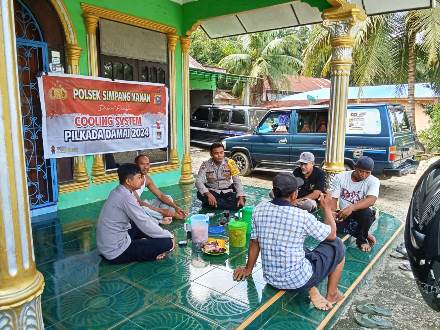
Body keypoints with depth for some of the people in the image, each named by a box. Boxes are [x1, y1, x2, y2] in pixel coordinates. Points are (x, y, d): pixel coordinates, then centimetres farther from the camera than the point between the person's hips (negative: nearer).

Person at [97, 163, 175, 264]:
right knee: (167, 243, -13)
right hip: (116, 252, -10)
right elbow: (145, 224, -19)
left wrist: (158, 222, 16)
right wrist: (170, 236, -8)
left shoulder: (118, 191, 5)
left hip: (107, 246, 10)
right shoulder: (126, 197, -23)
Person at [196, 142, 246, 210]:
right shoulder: (206, 164, -9)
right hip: (212, 192, -1)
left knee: (240, 202, -28)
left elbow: (237, 181, -7)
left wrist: (241, 197, -22)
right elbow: (198, 181, -18)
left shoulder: (230, 163, -7)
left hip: (227, 192, 2)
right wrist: (208, 194, -36)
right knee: (200, 194, -33)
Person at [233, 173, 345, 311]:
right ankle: (332, 295, 26)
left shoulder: (259, 209, -8)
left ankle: (312, 291, 13)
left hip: (271, 278, 5)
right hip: (298, 281, -5)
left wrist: (248, 269, 18)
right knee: (337, 245, 15)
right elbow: (331, 235, -3)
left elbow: (254, 243, 3)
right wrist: (327, 208, 11)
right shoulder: (303, 216, -21)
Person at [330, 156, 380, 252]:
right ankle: (365, 234, -5)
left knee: (367, 212, -36)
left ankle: (361, 239, -5)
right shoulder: (340, 177, -7)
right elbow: (333, 199, -10)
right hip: (342, 215, 2)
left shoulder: (373, 181, -13)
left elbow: (371, 200, -31)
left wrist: (351, 208, -48)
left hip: (360, 214, -2)